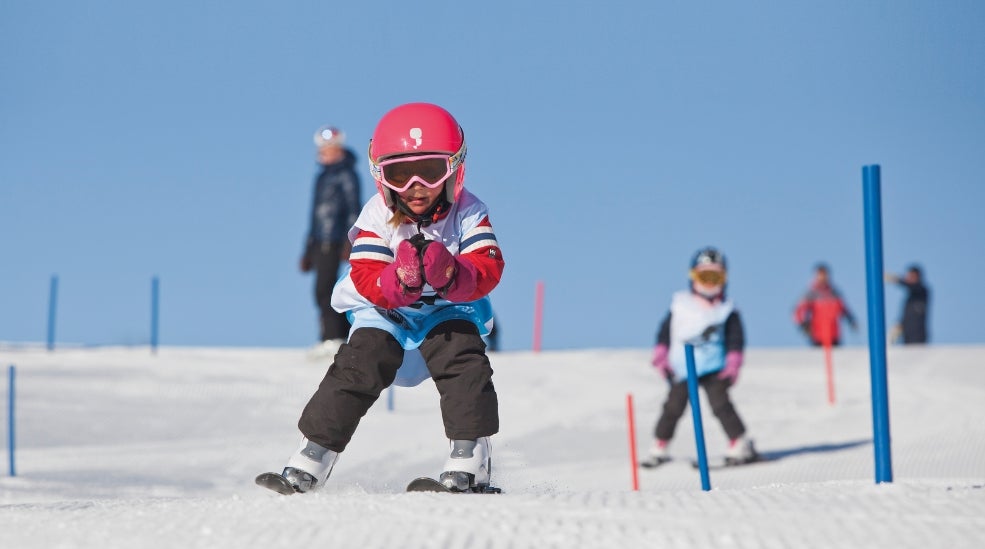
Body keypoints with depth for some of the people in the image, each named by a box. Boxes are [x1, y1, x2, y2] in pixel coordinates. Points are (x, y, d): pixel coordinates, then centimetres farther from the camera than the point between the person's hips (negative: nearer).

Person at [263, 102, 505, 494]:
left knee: (464, 360, -24)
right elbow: (366, 278, -24)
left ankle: (470, 466, -22)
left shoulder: (468, 214, -15)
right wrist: (399, 281, -47)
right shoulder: (377, 217, -16)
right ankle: (309, 464, -11)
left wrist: (452, 274, -49)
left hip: (448, 311, 0)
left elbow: (488, 269, -27)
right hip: (385, 313, 0)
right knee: (359, 364, -17)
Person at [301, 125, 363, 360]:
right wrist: (308, 250, 24)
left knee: (324, 289, -15)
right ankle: (346, 336, 8)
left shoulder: (346, 174, -4)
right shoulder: (322, 177, 23)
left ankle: (332, 339, -18)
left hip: (333, 242, -9)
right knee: (324, 291, 6)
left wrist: (349, 242, -20)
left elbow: (354, 209, -11)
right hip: (319, 242, 9)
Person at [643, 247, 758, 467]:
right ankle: (660, 447, 22)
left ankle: (741, 446, -14)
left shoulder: (726, 310, 1)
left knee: (720, 403, -16)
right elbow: (666, 330, 11)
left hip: (713, 367, -2)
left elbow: (735, 338, -2)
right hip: (682, 368, 2)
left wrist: (733, 362, -14)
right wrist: (661, 353, 4)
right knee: (673, 407, 7)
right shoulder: (680, 304, 6)